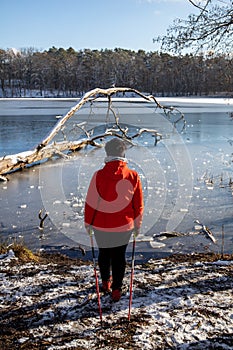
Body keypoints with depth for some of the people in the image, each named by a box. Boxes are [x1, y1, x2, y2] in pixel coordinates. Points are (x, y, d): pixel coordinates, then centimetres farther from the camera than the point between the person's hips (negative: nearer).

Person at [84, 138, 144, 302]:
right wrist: (138, 225, 11)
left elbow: (90, 202, -8)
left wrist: (88, 222, 7)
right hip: (124, 225, 0)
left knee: (104, 253, 22)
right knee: (119, 256, 16)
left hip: (101, 225, 0)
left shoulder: (98, 176, -15)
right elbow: (138, 204, -2)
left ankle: (106, 282, 40)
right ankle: (116, 289, 21)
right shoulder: (133, 176, -10)